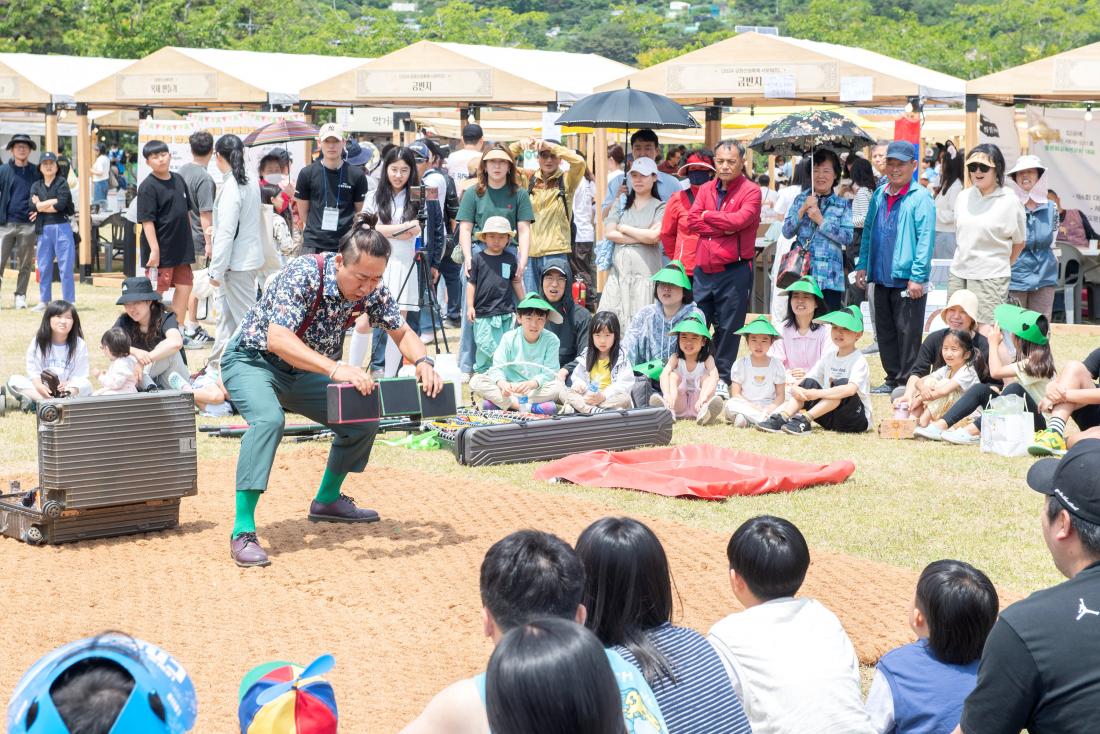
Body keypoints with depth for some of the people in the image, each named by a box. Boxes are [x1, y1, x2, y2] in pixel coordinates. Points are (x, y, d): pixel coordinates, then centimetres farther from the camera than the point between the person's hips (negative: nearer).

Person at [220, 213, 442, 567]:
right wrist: (335, 368, -55)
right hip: (252, 360, -7)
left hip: (302, 371, 7)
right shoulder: (304, 273, -33)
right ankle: (243, 531, -34)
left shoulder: (371, 290, -14)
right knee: (269, 420, -35)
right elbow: (277, 339, -43)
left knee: (363, 421, 3)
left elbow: (401, 332, -1)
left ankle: (327, 500, 26)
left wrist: (423, 361, -25)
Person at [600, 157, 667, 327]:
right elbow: (609, 233, 2)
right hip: (619, 269, 4)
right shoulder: (622, 204, 15)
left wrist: (624, 228, 2)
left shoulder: (659, 207, 4)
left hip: (646, 271, -4)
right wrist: (643, 237, -4)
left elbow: (654, 236, -10)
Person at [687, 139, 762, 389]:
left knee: (728, 328, 1)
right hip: (703, 270, 5)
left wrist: (708, 215, -5)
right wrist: (724, 228, -13)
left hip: (735, 271, -5)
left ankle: (723, 377, 11)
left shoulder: (751, 191, -3)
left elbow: (739, 220, -18)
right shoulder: (705, 190, 13)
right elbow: (693, 220, -1)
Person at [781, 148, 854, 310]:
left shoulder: (843, 204, 6)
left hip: (829, 278, -1)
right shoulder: (801, 199, 11)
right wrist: (803, 210, -10)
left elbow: (847, 237, -6)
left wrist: (821, 220, -12)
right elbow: (786, 232, 4)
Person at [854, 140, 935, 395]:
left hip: (907, 280, -7)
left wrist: (917, 276, -18)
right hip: (881, 278, 7)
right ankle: (893, 378, 24)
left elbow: (925, 238, -14)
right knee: (885, 332, 13)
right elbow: (868, 231, 18)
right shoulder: (879, 195, 11)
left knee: (908, 333, -1)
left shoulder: (920, 197, -9)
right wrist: (862, 265, 12)